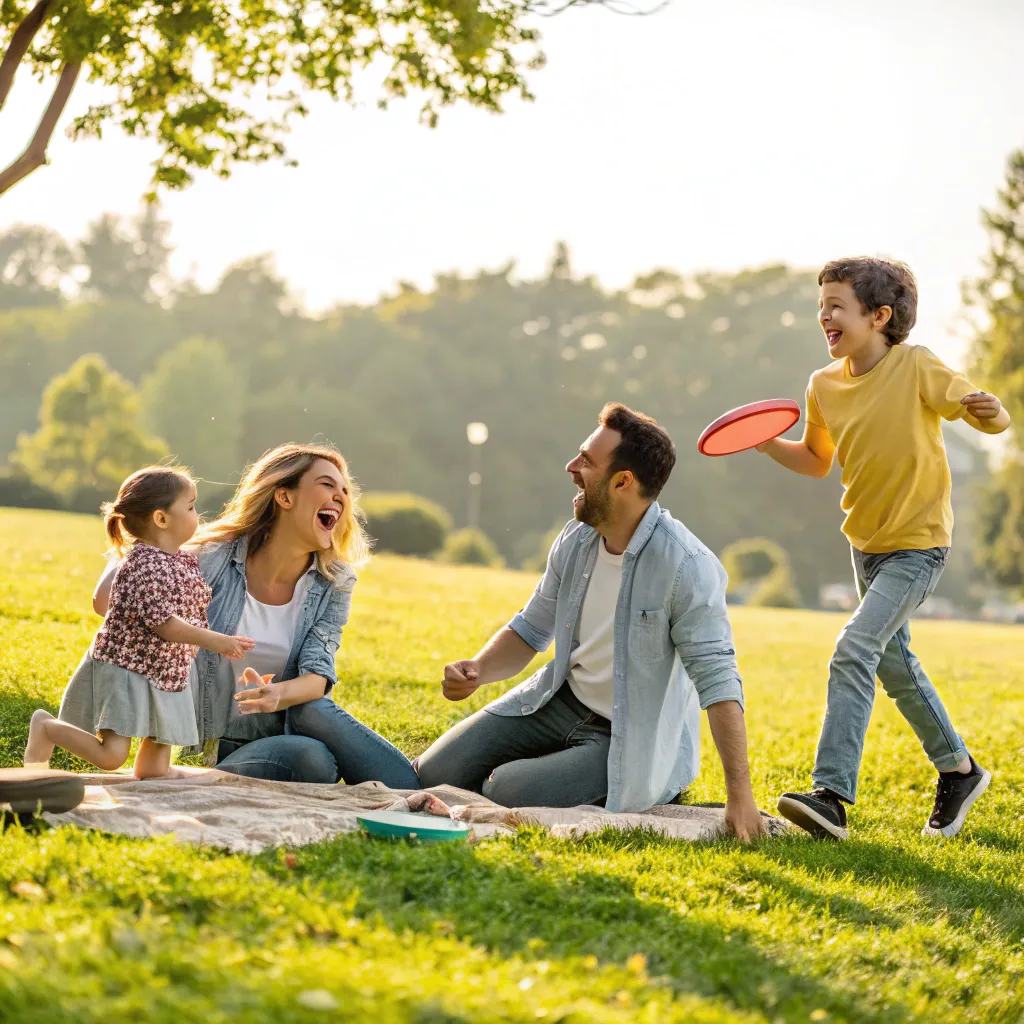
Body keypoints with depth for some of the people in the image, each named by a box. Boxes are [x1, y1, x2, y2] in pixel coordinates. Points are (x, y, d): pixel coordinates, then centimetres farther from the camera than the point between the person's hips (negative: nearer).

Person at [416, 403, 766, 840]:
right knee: (433, 775, 0)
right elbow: (531, 629, 10)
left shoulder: (686, 566, -24)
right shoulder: (575, 542, -3)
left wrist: (740, 796, -33)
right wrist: (479, 669, -12)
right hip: (562, 701, 7)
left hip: (632, 736, -6)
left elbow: (717, 680, -28)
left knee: (507, 793, -24)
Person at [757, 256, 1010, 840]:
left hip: (918, 542, -8)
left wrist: (988, 410, -37)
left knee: (855, 650, -21)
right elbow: (817, 462, 14)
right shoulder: (825, 386, -1)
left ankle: (832, 794, -23)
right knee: (894, 663, 19)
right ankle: (959, 770, 39)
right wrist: (768, 443, -4)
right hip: (866, 543, 8)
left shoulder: (916, 367, -17)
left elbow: (991, 417, -12)